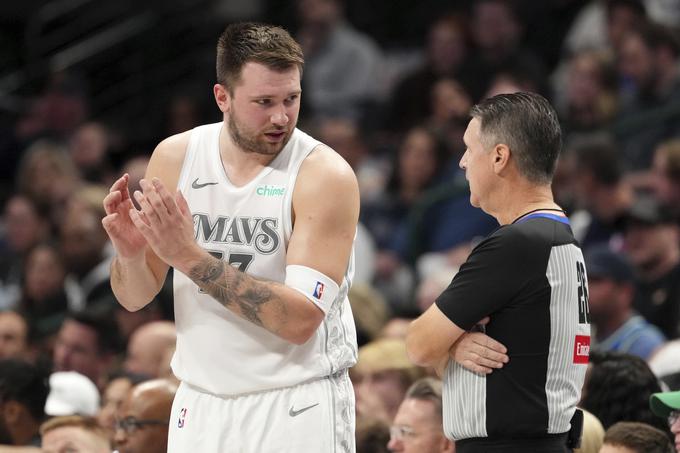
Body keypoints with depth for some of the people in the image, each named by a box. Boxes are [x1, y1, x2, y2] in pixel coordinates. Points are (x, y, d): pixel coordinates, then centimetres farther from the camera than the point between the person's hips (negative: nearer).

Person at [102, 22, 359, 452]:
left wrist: (189, 256, -27)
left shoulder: (326, 175, -15)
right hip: (203, 399, 4)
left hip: (297, 405, -4)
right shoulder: (176, 156, -1)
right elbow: (134, 299, 5)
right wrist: (130, 253, -18)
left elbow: (300, 319, -23)